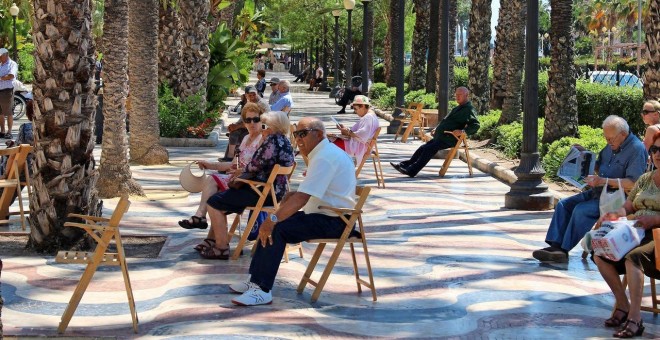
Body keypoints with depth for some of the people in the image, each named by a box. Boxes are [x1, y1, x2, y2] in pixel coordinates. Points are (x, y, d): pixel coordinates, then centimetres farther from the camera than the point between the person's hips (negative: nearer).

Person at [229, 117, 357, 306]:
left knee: (276, 229, -22)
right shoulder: (325, 153, 15)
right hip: (326, 215, 11)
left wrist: (273, 219, -29)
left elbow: (301, 198, -28)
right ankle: (256, 280, 9)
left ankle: (263, 290, -21)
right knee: (269, 223, 9)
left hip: (332, 221, -11)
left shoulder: (324, 158, -19)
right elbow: (302, 194, 19)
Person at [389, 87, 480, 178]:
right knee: (423, 147, 5)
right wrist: (437, 128, 24)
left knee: (429, 149, -22)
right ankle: (405, 165, 6)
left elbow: (475, 125, -19)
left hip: (449, 139, -10)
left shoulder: (469, 110, -6)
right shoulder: (457, 108, 25)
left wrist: (463, 131, -33)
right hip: (440, 137, 10)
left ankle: (411, 171, -27)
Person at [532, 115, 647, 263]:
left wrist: (604, 181, -27)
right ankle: (555, 245, -14)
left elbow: (633, 183, -23)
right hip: (597, 192, 9)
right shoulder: (611, 145, 13)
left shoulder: (637, 149, -14)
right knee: (563, 204, -3)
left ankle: (564, 250, -22)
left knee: (581, 210, -27)